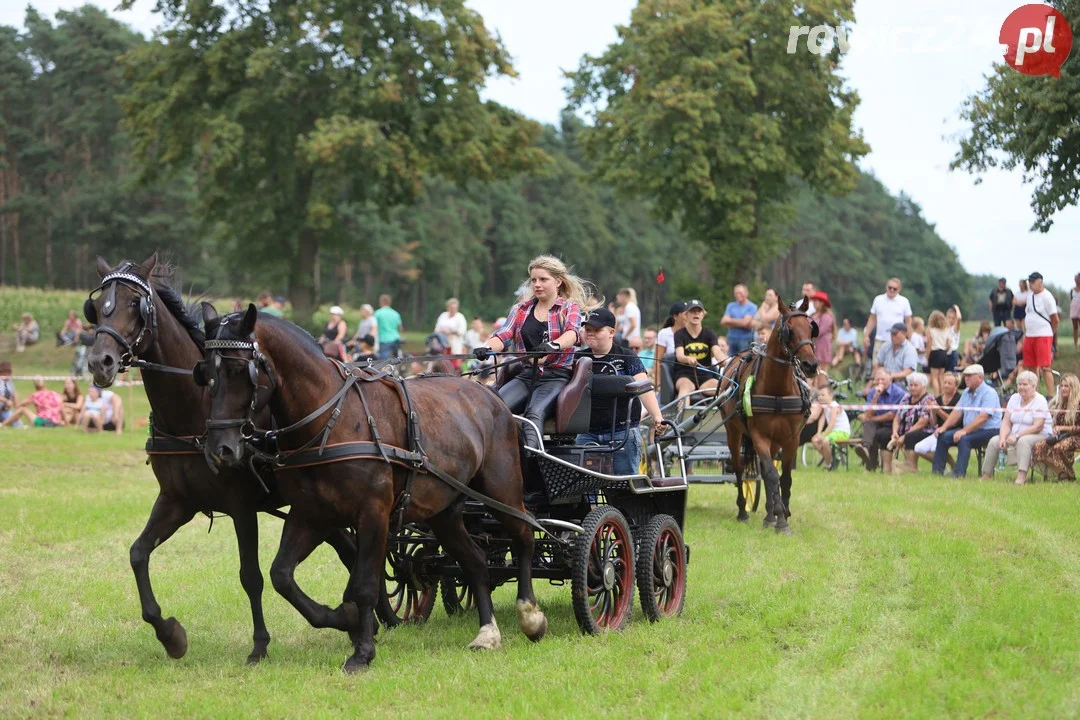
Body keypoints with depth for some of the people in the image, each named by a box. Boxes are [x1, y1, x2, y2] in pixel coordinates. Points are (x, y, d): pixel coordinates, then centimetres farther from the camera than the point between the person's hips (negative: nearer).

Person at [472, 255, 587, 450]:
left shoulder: (570, 308, 7)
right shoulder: (521, 310, 18)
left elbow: (572, 333, -15)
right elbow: (503, 336, 4)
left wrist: (553, 346, -38)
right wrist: (486, 348, -21)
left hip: (556, 377, -4)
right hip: (526, 375, 4)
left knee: (534, 413, -34)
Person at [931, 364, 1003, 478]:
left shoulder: (989, 393, -13)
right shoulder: (966, 393, 15)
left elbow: (983, 417, -24)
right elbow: (957, 412, 13)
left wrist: (964, 431, -29)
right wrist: (944, 427, -2)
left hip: (989, 430, -9)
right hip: (969, 430, 9)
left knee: (963, 439, -33)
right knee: (943, 436, -6)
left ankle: (959, 474, -36)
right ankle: (937, 471, -5)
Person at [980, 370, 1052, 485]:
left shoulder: (1040, 401, -9)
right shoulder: (1014, 398, 11)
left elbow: (1038, 427, -19)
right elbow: (1006, 422, 6)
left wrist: (1017, 436, -25)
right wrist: (1003, 437, -13)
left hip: (1040, 436, -6)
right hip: (1015, 437, 6)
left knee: (1023, 441, -38)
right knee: (994, 441, -14)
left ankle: (1022, 476, -49)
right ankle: (986, 476, -11)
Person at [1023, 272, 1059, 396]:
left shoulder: (1047, 297, -10)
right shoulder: (1030, 296, 14)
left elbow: (1055, 319, -8)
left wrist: (1051, 333, 5)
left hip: (1043, 336, -8)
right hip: (1029, 337, 8)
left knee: (1045, 367, -11)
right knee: (1031, 367, 13)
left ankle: (1050, 396, -12)